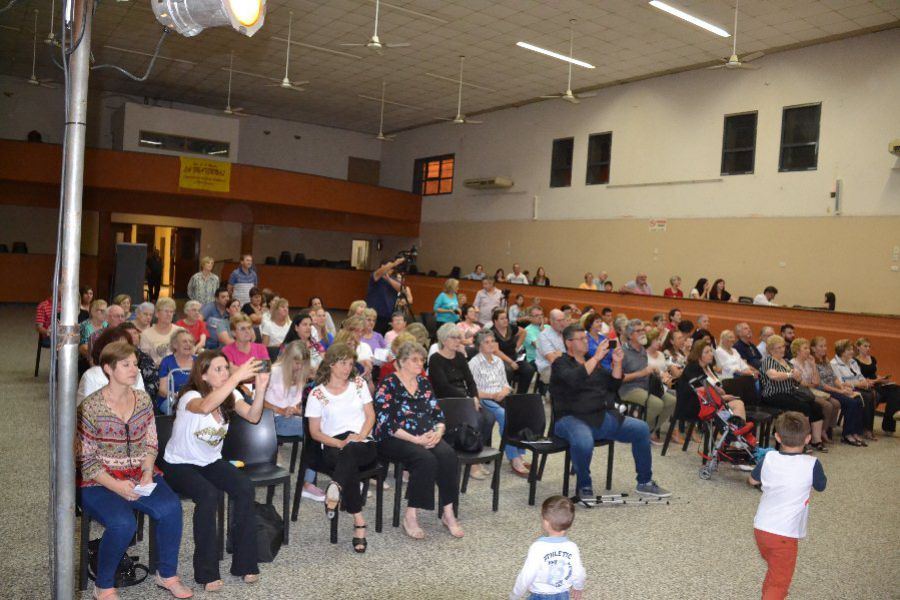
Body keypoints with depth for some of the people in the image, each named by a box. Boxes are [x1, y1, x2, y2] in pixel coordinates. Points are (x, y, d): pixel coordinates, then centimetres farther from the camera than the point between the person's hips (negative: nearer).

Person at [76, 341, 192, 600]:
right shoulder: (90, 407, -10)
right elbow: (86, 460, -8)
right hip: (99, 482, -4)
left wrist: (147, 474, -9)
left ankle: (167, 574, -1)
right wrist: (116, 485, -19)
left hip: (139, 476, 4)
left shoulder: (143, 400, 5)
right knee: (123, 523, -31)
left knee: (171, 507, -23)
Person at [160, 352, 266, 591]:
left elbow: (253, 416, -19)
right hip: (179, 464, -5)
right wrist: (237, 377, -53)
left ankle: (244, 563, -10)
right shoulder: (190, 397, -20)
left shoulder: (230, 395, -3)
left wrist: (260, 388, -36)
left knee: (245, 487, -22)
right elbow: (205, 406, -46)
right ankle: (207, 571, -18)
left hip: (211, 462, 5)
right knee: (209, 494, -33)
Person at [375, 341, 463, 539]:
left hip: (427, 437, 5)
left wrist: (438, 431, -10)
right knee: (426, 459, -32)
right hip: (395, 440, -5)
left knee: (448, 455, -25)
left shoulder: (424, 383, 14)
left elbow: (439, 414, 12)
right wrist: (415, 439, -21)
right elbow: (386, 424, -13)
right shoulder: (388, 385, -4)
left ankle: (448, 513, -17)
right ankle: (410, 516, -22)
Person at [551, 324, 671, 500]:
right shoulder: (561, 363, -1)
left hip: (603, 417, 7)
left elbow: (613, 386, 14)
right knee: (584, 443, -38)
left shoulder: (592, 363, 21)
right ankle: (584, 486, -9)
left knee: (641, 429, -5)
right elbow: (575, 380, -23)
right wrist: (596, 358, -22)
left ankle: (645, 482, 10)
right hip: (572, 419, -7)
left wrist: (617, 363, -1)